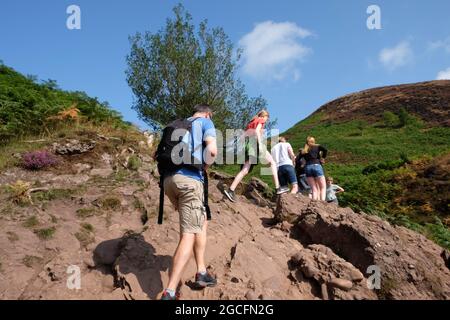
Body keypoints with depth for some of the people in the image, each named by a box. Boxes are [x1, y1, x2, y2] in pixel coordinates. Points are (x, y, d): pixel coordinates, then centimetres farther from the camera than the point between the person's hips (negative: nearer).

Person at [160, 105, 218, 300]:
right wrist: (205, 166, 10)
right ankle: (169, 293, -15)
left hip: (169, 179, 7)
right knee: (189, 234, -8)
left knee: (201, 222, 21)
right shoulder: (205, 122, 11)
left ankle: (201, 273, 18)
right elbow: (212, 150, -7)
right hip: (190, 178, -7)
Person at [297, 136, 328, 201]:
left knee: (314, 189, 5)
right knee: (323, 187, 1)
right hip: (316, 166, -3)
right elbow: (325, 150, -3)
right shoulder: (317, 146, 15)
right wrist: (322, 158, 8)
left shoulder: (303, 150, 22)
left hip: (307, 167, 3)